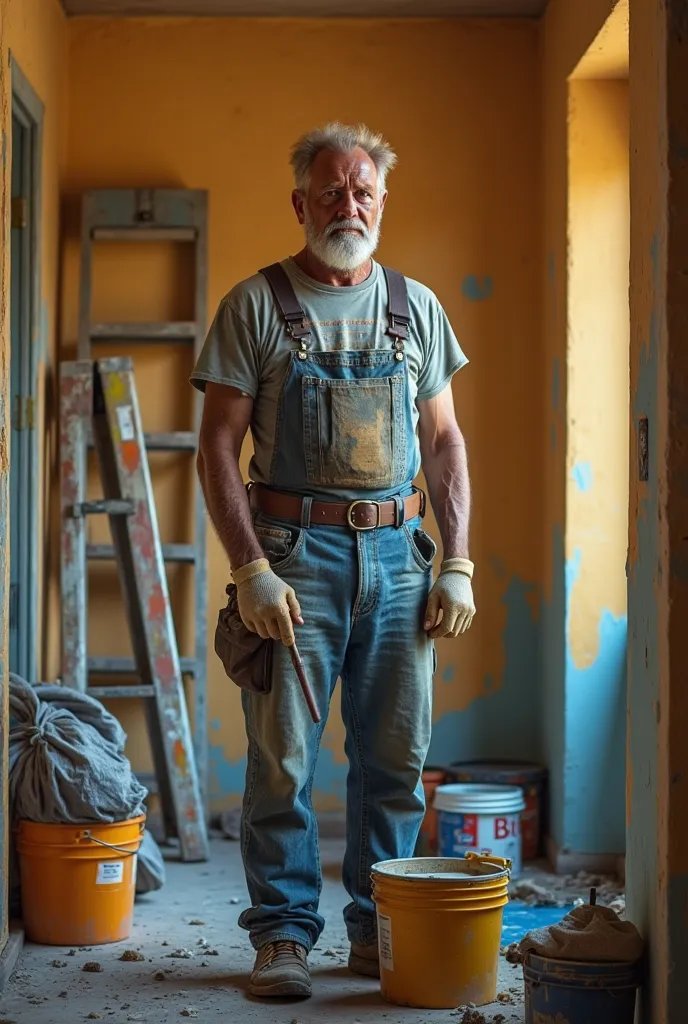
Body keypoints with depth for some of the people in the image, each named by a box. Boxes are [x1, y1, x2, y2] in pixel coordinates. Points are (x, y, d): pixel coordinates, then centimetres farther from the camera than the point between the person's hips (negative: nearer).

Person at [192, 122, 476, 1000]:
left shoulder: (416, 306, 13)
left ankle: (380, 931, 20)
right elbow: (217, 445, -3)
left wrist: (457, 563, 5)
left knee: (396, 760, 7)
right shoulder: (256, 304, 1)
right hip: (296, 555, -3)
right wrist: (252, 571, -12)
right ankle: (283, 935, 11)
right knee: (282, 760, -2)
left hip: (397, 554, 4)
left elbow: (444, 442, 14)